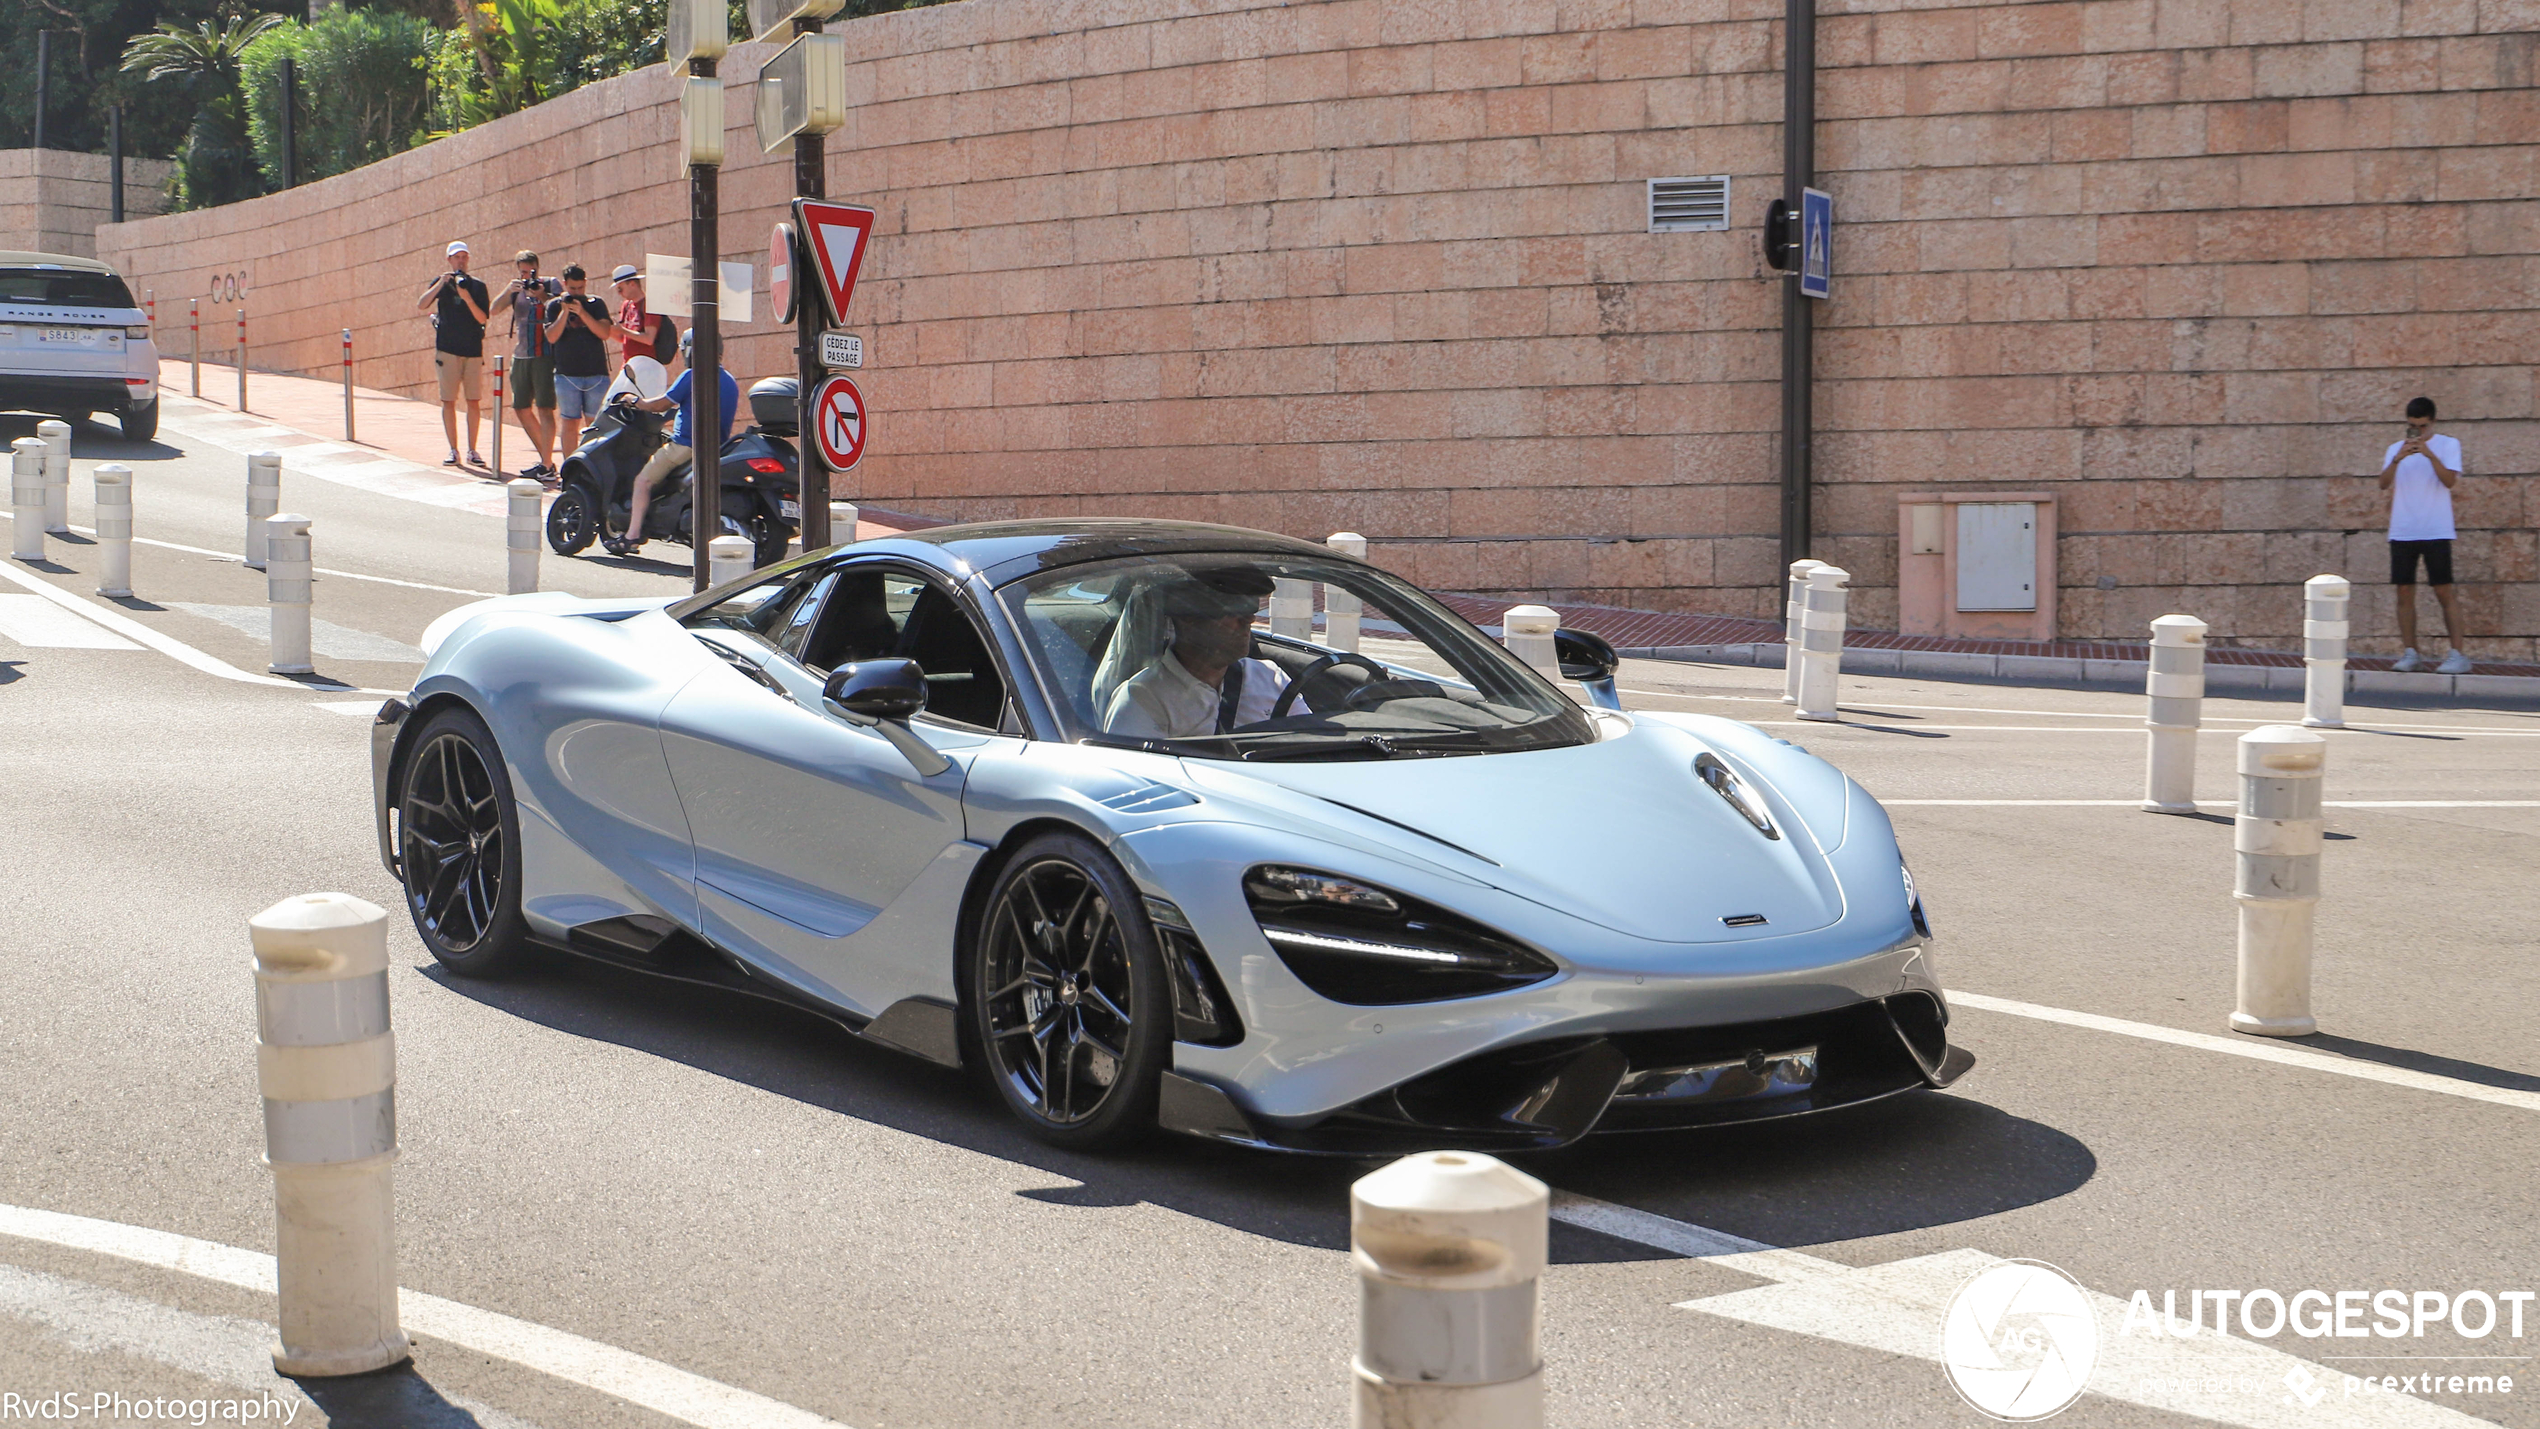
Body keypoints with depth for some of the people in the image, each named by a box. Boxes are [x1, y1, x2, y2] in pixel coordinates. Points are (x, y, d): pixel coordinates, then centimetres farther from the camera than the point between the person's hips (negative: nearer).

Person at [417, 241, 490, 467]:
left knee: (473, 402, 0)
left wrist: (467, 297, -19)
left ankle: (472, 451, 7)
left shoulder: (478, 285, 6)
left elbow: (482, 318, -4)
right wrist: (440, 284, -20)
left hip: (473, 349, 1)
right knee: (449, 401, -2)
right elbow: (420, 306, -10)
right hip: (448, 349, -1)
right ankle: (453, 450, 4)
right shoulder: (441, 283, 5)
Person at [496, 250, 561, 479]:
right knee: (521, 408, 10)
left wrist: (542, 296, -25)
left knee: (544, 408, -11)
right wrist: (509, 291, -14)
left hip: (545, 355, -7)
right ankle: (545, 458, 21)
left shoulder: (551, 285, -1)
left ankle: (547, 466, -11)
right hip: (520, 356, 7)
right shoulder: (517, 289, 13)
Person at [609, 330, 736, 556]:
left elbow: (662, 404, -8)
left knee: (643, 481, 1)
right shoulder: (730, 382, 13)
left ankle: (633, 535, -6)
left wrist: (636, 402, 10)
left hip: (685, 445, -8)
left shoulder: (693, 376, -11)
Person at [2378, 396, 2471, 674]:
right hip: (2402, 532, 3)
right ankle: (2410, 653, 5)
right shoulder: (2396, 449, 13)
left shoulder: (2448, 445, 5)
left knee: (2444, 591, -6)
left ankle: (2458, 654, -5)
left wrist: (2429, 454, -21)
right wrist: (2398, 459, -18)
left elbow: (2449, 480, -10)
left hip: (2436, 532, -3)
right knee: (2405, 591, 1)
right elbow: (2384, 484, -2)